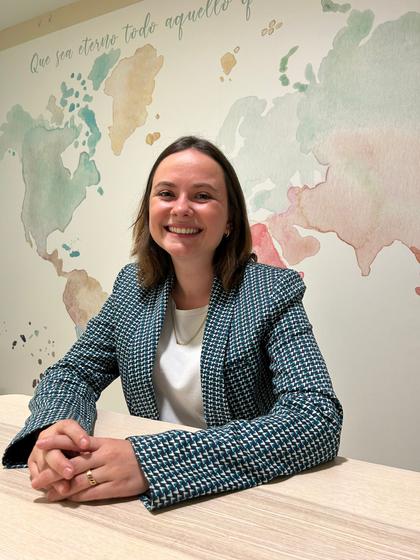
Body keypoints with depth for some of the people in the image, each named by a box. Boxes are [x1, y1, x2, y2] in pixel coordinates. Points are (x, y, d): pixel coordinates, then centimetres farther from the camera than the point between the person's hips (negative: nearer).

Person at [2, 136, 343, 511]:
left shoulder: (272, 293, -13)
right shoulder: (133, 286, 0)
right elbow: (73, 372, 5)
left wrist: (152, 461, -32)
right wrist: (56, 426, -20)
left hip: (242, 495, -2)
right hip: (149, 501, 3)